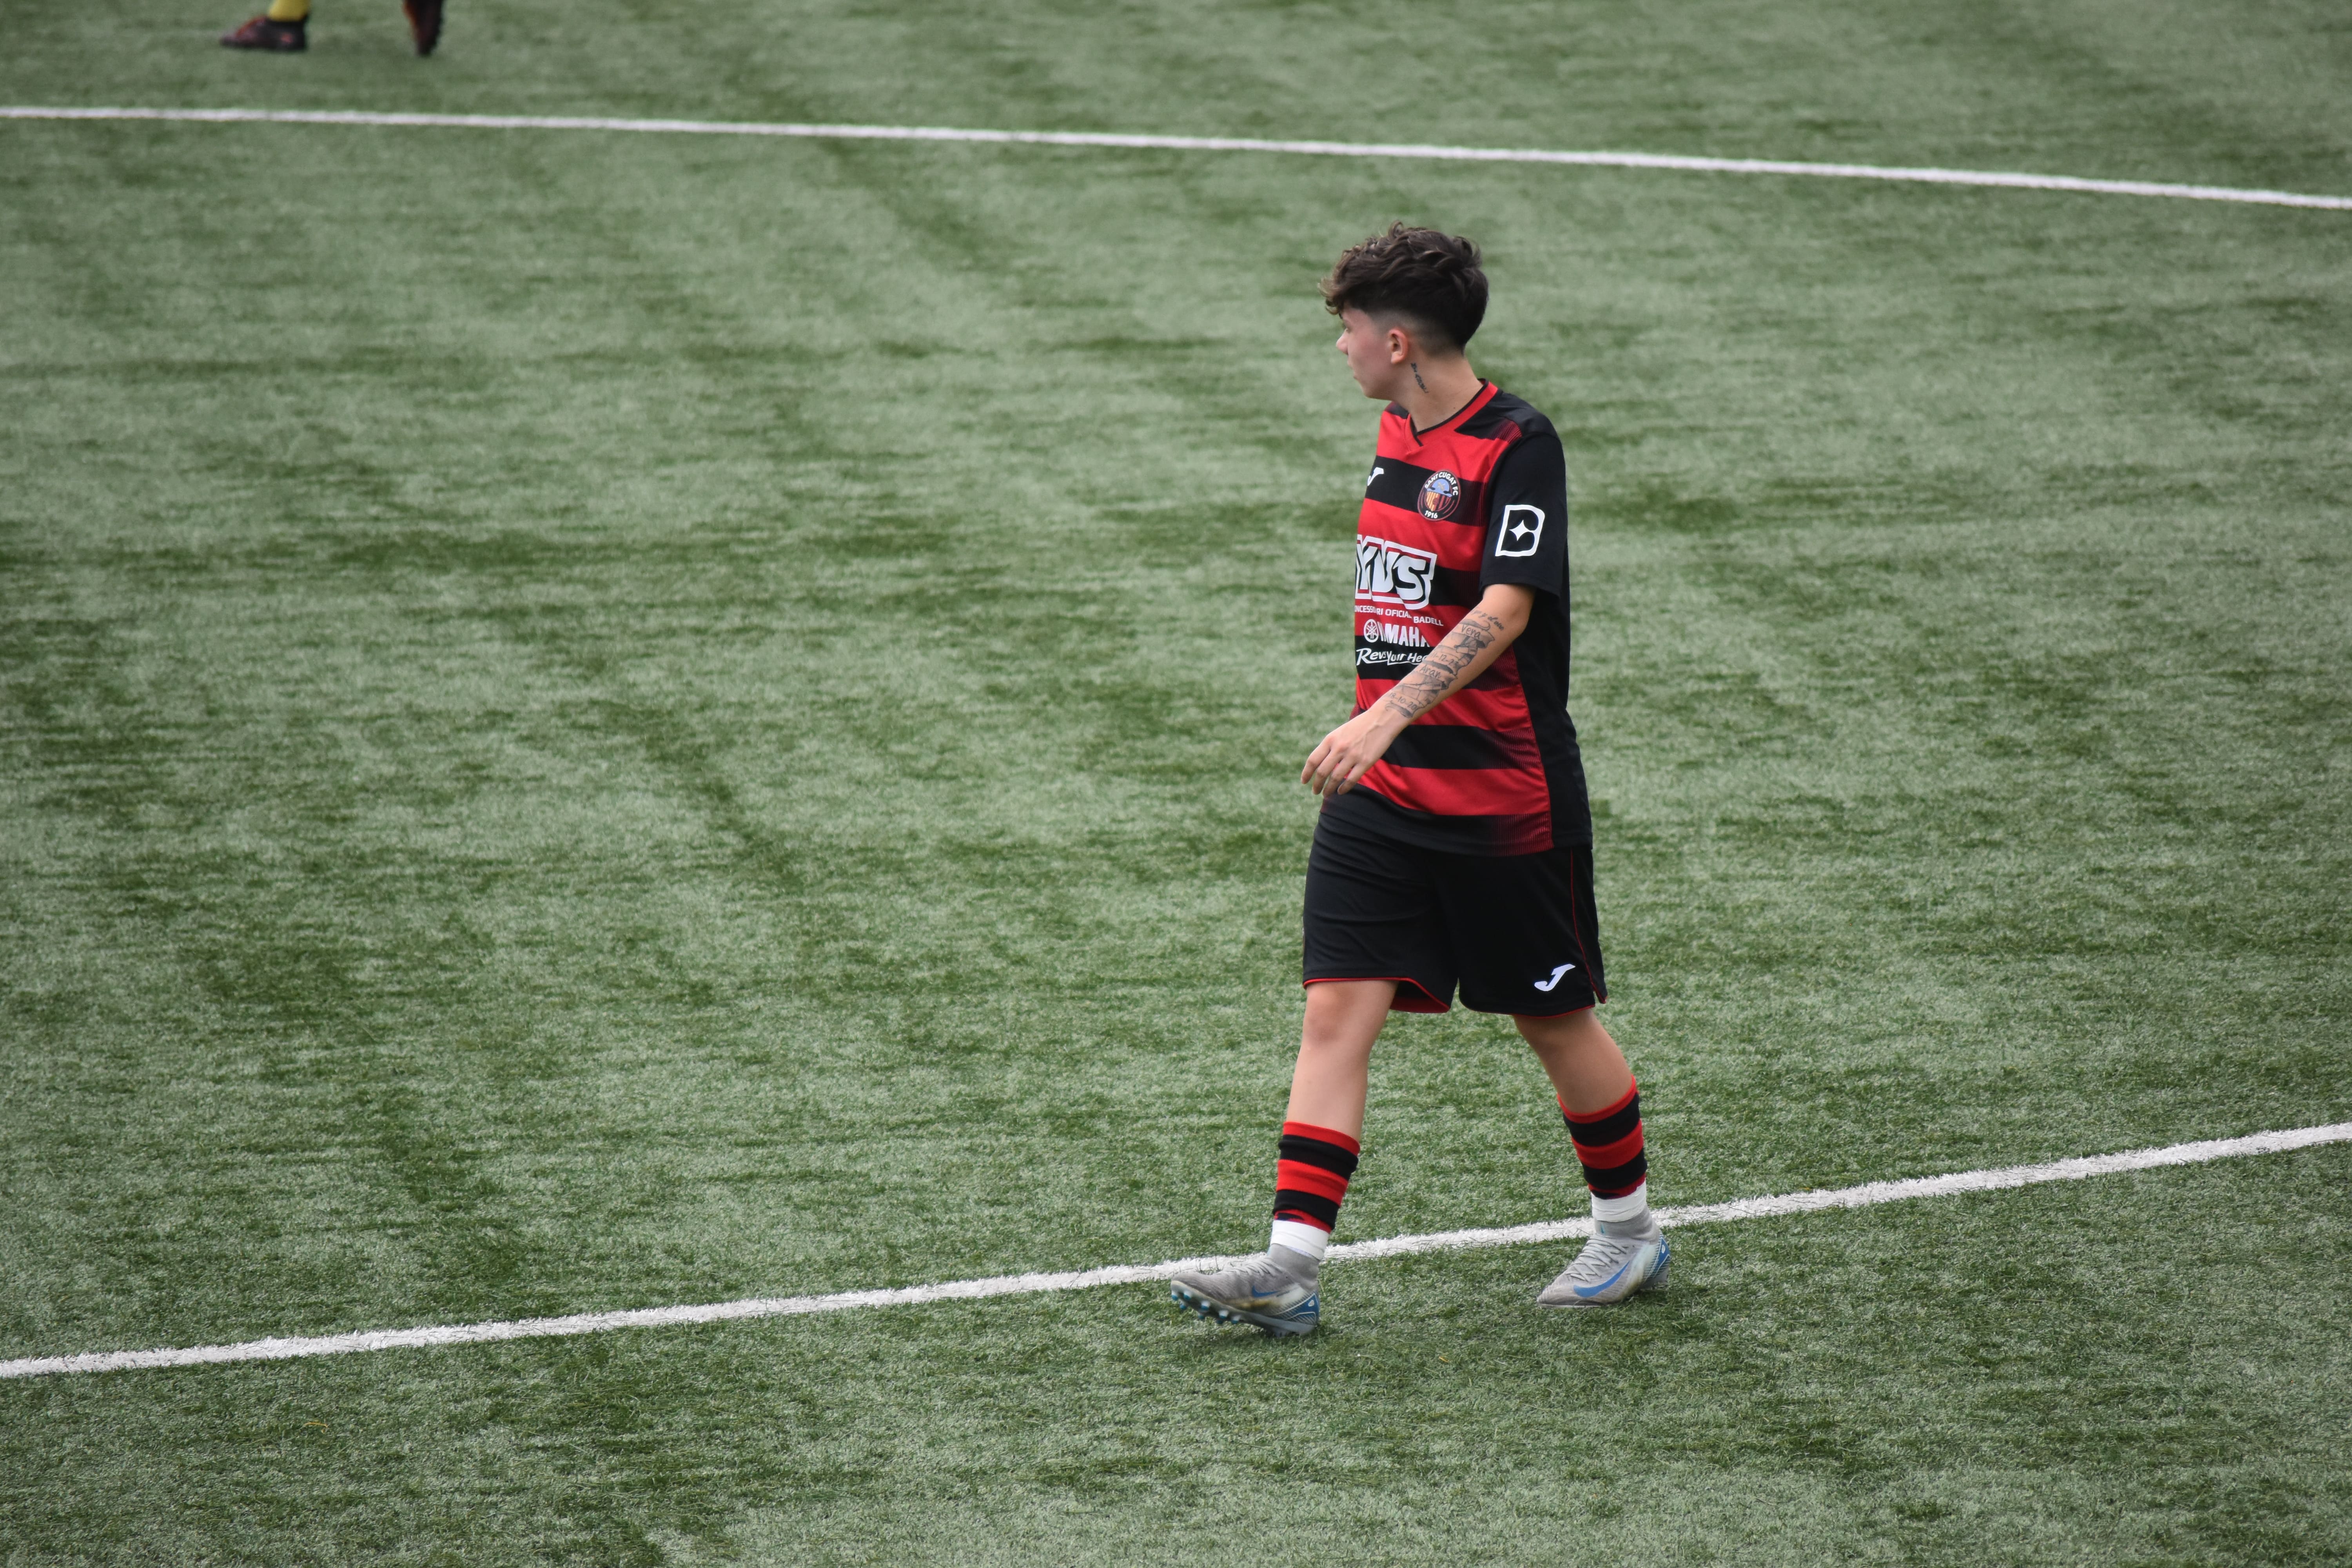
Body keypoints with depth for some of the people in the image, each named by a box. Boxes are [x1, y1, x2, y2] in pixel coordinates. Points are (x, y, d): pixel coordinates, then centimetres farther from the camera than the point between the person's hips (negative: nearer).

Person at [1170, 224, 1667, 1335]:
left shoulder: (1517, 446, -15)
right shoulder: (1398, 434, 10)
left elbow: (1502, 613, -26)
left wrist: (1386, 717, -36)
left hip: (1507, 797, -7)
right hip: (1382, 790, 7)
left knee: (1554, 1017, 8)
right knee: (1337, 1006, -5)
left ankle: (1630, 1230, 28)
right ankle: (1292, 1266, -10)